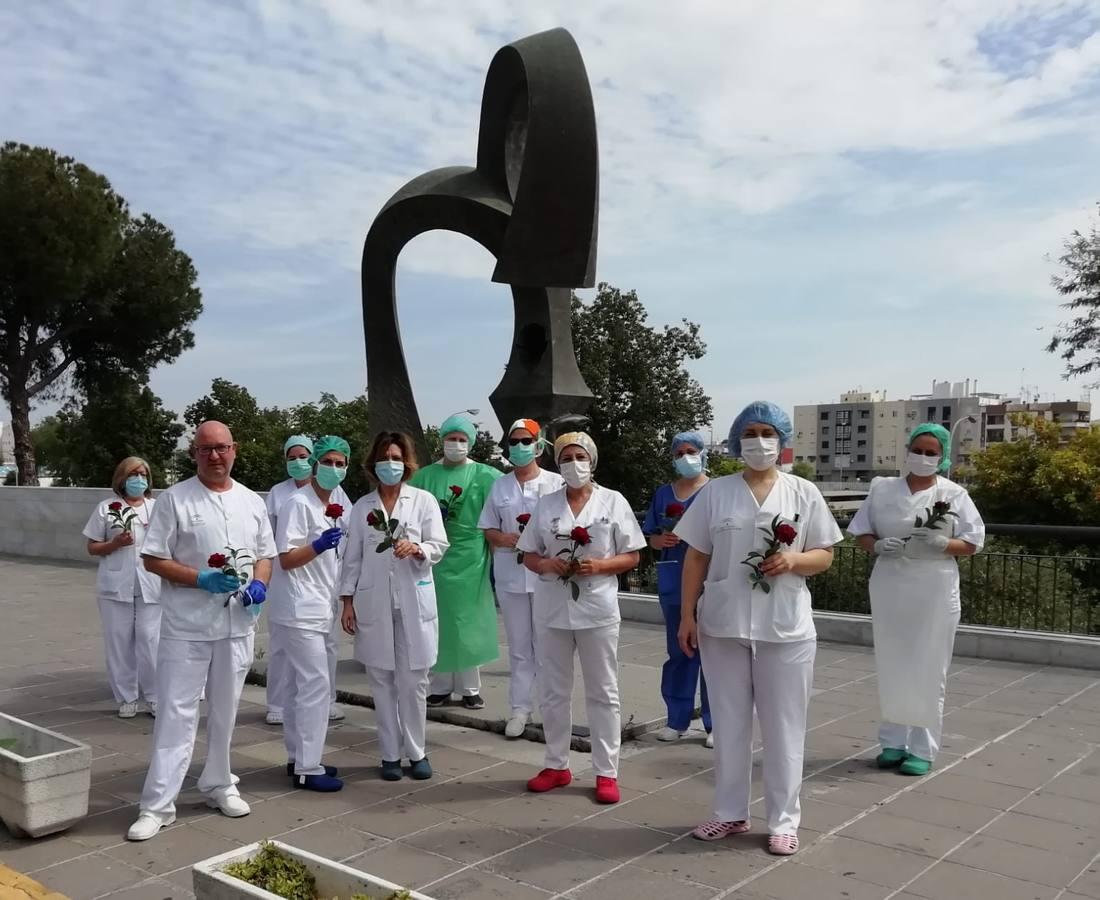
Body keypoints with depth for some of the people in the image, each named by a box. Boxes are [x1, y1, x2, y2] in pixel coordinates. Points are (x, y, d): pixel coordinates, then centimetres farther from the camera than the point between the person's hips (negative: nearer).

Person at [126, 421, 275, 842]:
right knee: (176, 712, -2)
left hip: (237, 623, 4)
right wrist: (201, 579, -19)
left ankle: (219, 785, 30)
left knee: (225, 710, 15)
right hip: (186, 625, -4)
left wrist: (259, 583, -7)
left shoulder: (252, 502, 7)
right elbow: (153, 558, -7)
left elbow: (265, 555, 14)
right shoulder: (174, 499, -5)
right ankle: (158, 804, 6)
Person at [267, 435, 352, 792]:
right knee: (316, 683, -9)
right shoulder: (298, 504, -14)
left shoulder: (337, 507, 12)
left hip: (317, 609, 9)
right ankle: (307, 768, -3)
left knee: (300, 685, 14)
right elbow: (286, 559, -18)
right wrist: (318, 546, -31)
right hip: (298, 609, -9)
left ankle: (299, 759, 22)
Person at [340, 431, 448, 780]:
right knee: (382, 681, 6)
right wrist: (347, 601, 3)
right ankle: (390, 754, 18)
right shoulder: (362, 507, 8)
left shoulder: (424, 500, 3)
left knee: (413, 680, 2)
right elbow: (353, 558, 8)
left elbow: (439, 547, -1)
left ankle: (417, 752, 16)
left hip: (413, 601, -1)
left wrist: (417, 548, -22)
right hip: (374, 603, 2)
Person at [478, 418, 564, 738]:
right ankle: (520, 708, 16)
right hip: (510, 576, 3)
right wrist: (504, 538, -9)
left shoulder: (555, 483, 0)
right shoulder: (499, 486, 9)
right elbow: (488, 530, 12)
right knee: (519, 646, 9)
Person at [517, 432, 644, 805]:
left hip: (597, 610, -2)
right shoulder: (545, 505, 6)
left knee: (602, 692, 5)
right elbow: (528, 556, 9)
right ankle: (556, 765, 26)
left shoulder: (613, 501, -1)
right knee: (553, 691, 12)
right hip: (552, 610, 3)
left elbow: (631, 557, 0)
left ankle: (607, 772, 14)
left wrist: (599, 565, -17)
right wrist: (547, 564, -12)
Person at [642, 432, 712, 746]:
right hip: (673, 585, 4)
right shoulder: (663, 493, 12)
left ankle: (715, 724, 9)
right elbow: (651, 537, 13)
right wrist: (661, 539, -8)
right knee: (678, 651, 11)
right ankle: (677, 720, 20)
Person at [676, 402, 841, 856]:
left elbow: (824, 555, 5)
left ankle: (783, 821, 19)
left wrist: (794, 560, -16)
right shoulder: (715, 492, 3)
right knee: (728, 723, 11)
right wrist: (687, 615, 1)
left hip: (785, 628, -1)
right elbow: (696, 557, 5)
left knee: (783, 727, 6)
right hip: (723, 624, 1)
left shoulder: (804, 492, 3)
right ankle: (730, 813, 24)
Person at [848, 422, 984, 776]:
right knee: (891, 667, 9)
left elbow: (972, 543, 0)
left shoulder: (954, 495, 0)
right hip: (889, 589, 2)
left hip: (935, 592, -2)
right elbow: (860, 533, 7)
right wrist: (878, 545, -14)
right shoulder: (882, 489, 5)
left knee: (928, 669, 2)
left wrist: (941, 544, -19)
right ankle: (893, 741, 22)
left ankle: (922, 748, 13)